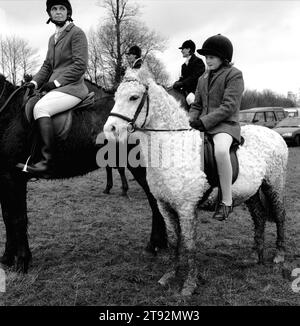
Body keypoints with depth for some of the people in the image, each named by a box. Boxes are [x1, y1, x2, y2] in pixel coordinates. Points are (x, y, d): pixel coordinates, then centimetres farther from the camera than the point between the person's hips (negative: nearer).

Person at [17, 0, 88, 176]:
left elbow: (80, 65, -12)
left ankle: (46, 161, -32)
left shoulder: (77, 33, -3)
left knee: (40, 108, -30)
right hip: (55, 88, 9)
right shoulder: (53, 38, 22)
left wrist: (55, 82, -15)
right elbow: (47, 66, 22)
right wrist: (35, 82, 4)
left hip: (72, 87, -9)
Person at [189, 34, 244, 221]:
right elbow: (197, 105, 21)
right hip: (203, 126, 8)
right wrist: (191, 120, -2)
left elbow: (229, 107, -14)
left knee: (220, 150, -38)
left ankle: (227, 200, -26)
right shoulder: (203, 79, 20)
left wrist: (204, 121, -20)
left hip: (226, 125, -8)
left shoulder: (234, 75, -3)